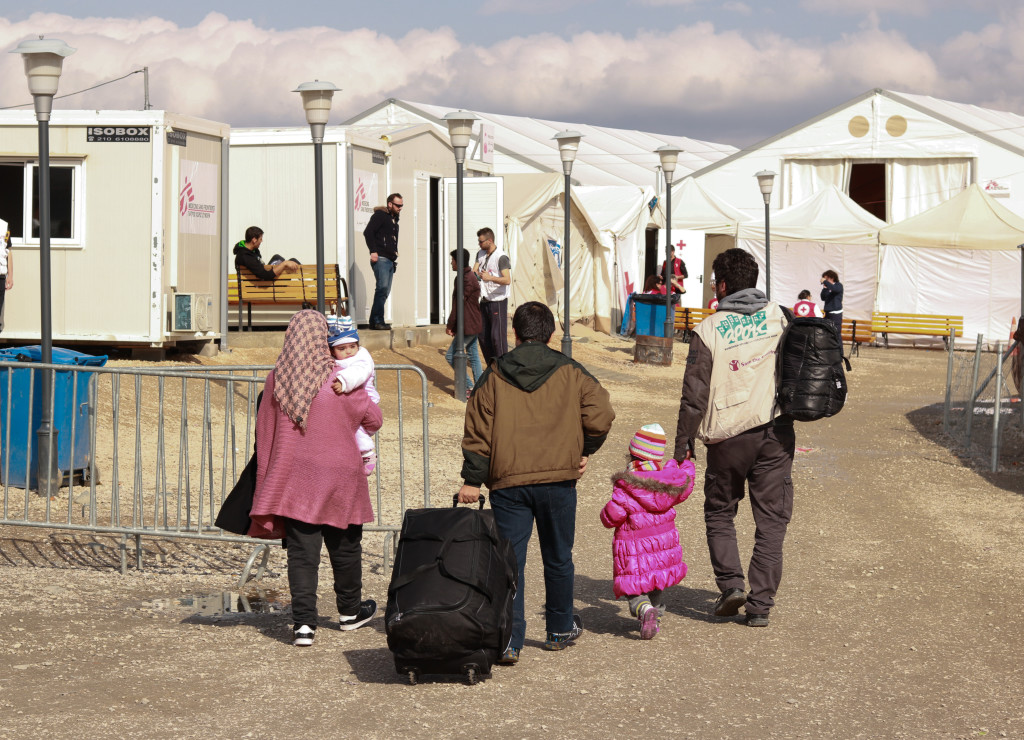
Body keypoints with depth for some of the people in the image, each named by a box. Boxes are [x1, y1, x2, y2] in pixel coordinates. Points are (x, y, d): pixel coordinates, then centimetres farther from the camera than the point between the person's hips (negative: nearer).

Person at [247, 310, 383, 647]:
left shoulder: (276, 379, -4)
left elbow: (264, 431, 5)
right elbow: (373, 419, 2)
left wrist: (267, 477, 17)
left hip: (293, 479, 1)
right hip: (339, 474, -1)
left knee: (301, 551, 2)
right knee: (344, 546, 17)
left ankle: (304, 622, -9)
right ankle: (350, 612, 33)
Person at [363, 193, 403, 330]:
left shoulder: (394, 219, 24)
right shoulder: (380, 215, -4)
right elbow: (368, 232, -14)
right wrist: (373, 251, -19)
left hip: (390, 261, 9)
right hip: (380, 258, -9)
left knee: (385, 291, 6)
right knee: (383, 287, -18)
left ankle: (374, 322, 10)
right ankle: (378, 321, -20)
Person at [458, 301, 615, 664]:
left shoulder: (494, 376, 3)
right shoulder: (570, 373, 3)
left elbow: (478, 433, 0)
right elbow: (600, 415, -6)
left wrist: (472, 480, 4)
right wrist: (584, 451, 10)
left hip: (508, 483, -1)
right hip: (558, 480, 1)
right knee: (558, 559, 16)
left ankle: (508, 640, -8)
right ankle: (560, 629, 29)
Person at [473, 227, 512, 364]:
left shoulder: (501, 257, -15)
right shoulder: (481, 254, 11)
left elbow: (507, 280, -23)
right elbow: (474, 271, 6)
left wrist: (490, 278, -40)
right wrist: (474, 273, -19)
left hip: (498, 302, -8)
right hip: (484, 301, 8)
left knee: (498, 337, -8)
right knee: (483, 336, 12)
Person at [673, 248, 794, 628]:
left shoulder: (708, 331, -8)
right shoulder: (777, 317, 2)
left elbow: (694, 394, -7)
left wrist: (683, 444, 2)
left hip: (728, 436, -2)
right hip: (776, 431, 2)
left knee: (719, 512, 17)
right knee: (771, 519, 7)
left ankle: (730, 583, 3)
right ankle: (760, 605, 5)